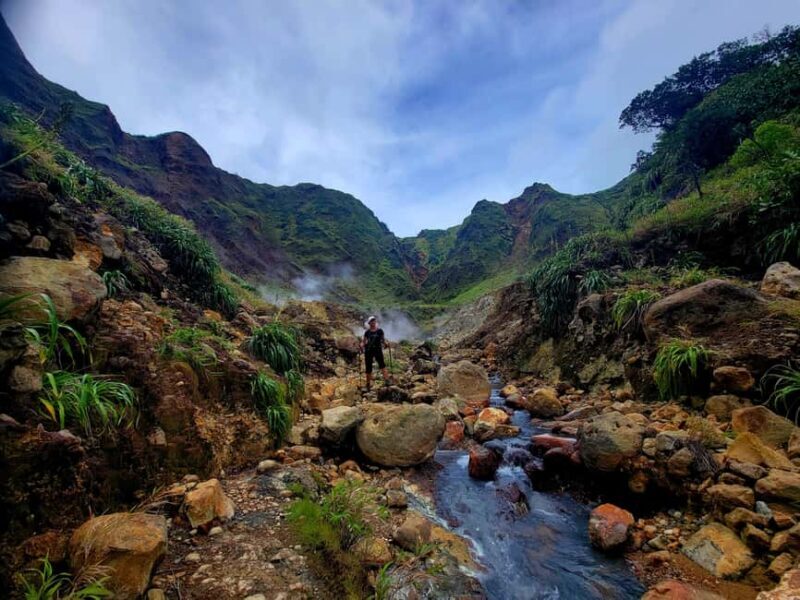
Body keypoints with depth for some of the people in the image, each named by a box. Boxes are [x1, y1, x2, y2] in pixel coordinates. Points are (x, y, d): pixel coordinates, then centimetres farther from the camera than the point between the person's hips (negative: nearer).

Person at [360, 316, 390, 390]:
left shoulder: (380, 331, 3)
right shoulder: (367, 332, 4)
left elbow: (383, 339, 8)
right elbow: (363, 341, 8)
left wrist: (386, 343, -11)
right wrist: (362, 345, -12)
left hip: (378, 350, -1)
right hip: (368, 350, 1)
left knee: (382, 364, -20)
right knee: (368, 368, 5)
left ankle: (386, 380, -28)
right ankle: (368, 384, 19)